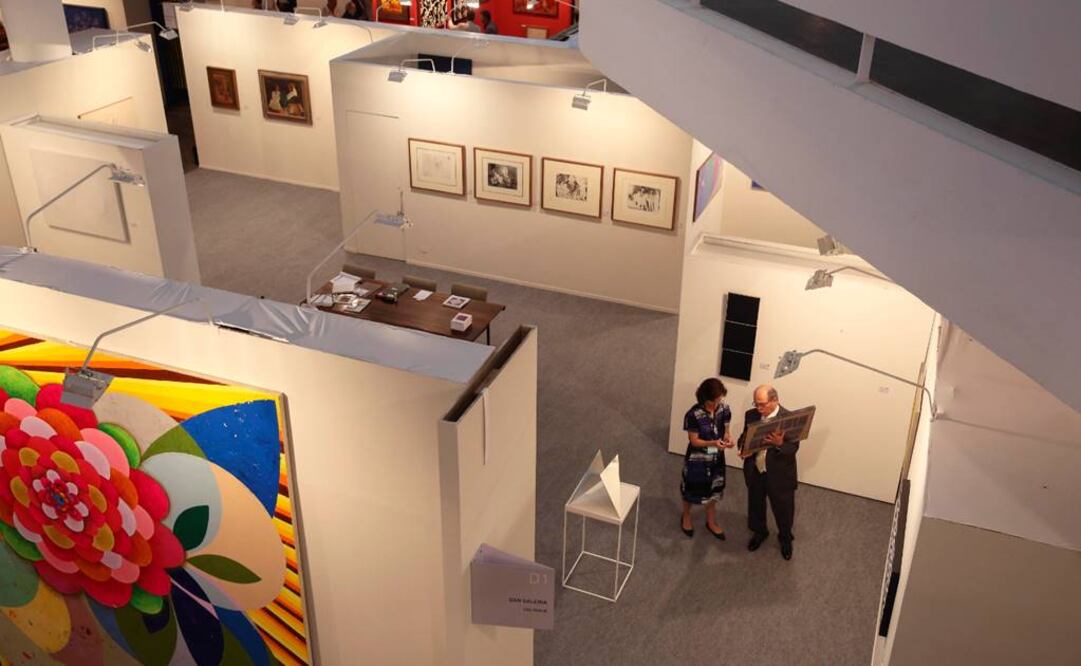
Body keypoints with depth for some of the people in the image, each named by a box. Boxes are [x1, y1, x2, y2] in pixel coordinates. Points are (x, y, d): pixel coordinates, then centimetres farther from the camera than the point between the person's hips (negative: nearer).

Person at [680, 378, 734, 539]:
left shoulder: (724, 410, -13)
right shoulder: (693, 415, -27)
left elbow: (726, 430, 1)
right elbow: (694, 441, -19)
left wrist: (728, 439, -22)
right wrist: (713, 443, -35)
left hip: (716, 458, 4)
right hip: (697, 459, -4)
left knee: (713, 490, 22)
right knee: (691, 490, 18)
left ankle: (711, 522, 45)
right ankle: (686, 517, 46)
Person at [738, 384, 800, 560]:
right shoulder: (751, 415, -7)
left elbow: (793, 448, -22)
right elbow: (744, 437, 4)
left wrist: (779, 444, -42)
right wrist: (744, 448, -18)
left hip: (779, 474, -4)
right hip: (755, 472, 4)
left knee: (783, 509, 16)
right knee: (755, 505, 24)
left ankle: (785, 539, 43)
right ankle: (759, 532, 51)